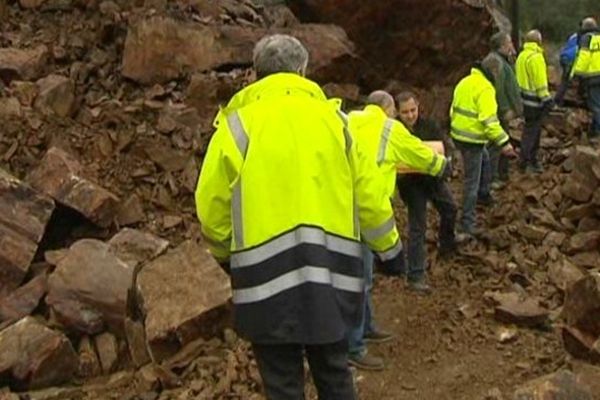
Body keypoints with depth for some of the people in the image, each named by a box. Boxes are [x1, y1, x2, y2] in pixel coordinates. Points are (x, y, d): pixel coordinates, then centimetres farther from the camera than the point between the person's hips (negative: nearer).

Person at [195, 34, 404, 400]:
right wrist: (389, 248, 20)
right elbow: (368, 192, 6)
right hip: (330, 272, 3)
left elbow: (212, 205, -3)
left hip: (268, 276, -3)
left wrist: (226, 254, 16)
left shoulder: (238, 124, -3)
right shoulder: (331, 117, 6)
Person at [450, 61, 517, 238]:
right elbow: (489, 119, -27)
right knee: (472, 180, -1)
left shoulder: (465, 82, 9)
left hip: (458, 135, 9)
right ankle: (468, 222, 4)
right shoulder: (485, 88, -19)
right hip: (472, 139, -9)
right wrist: (504, 142, -24)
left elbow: (454, 109, 17)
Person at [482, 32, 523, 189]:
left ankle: (502, 174, 31)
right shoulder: (495, 61, -20)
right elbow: (498, 88, -24)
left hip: (502, 110, 12)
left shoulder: (501, 60, 16)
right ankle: (491, 178, 0)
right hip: (498, 110, -12)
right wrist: (506, 109, -22)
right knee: (496, 143, -6)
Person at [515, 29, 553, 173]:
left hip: (525, 98, 10)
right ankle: (525, 162, 4)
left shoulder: (521, 56, 12)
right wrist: (547, 99, -15)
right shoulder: (536, 57, -18)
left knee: (533, 129, 19)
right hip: (534, 101, -9)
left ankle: (532, 159, 28)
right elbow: (540, 81, -19)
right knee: (531, 130, -2)